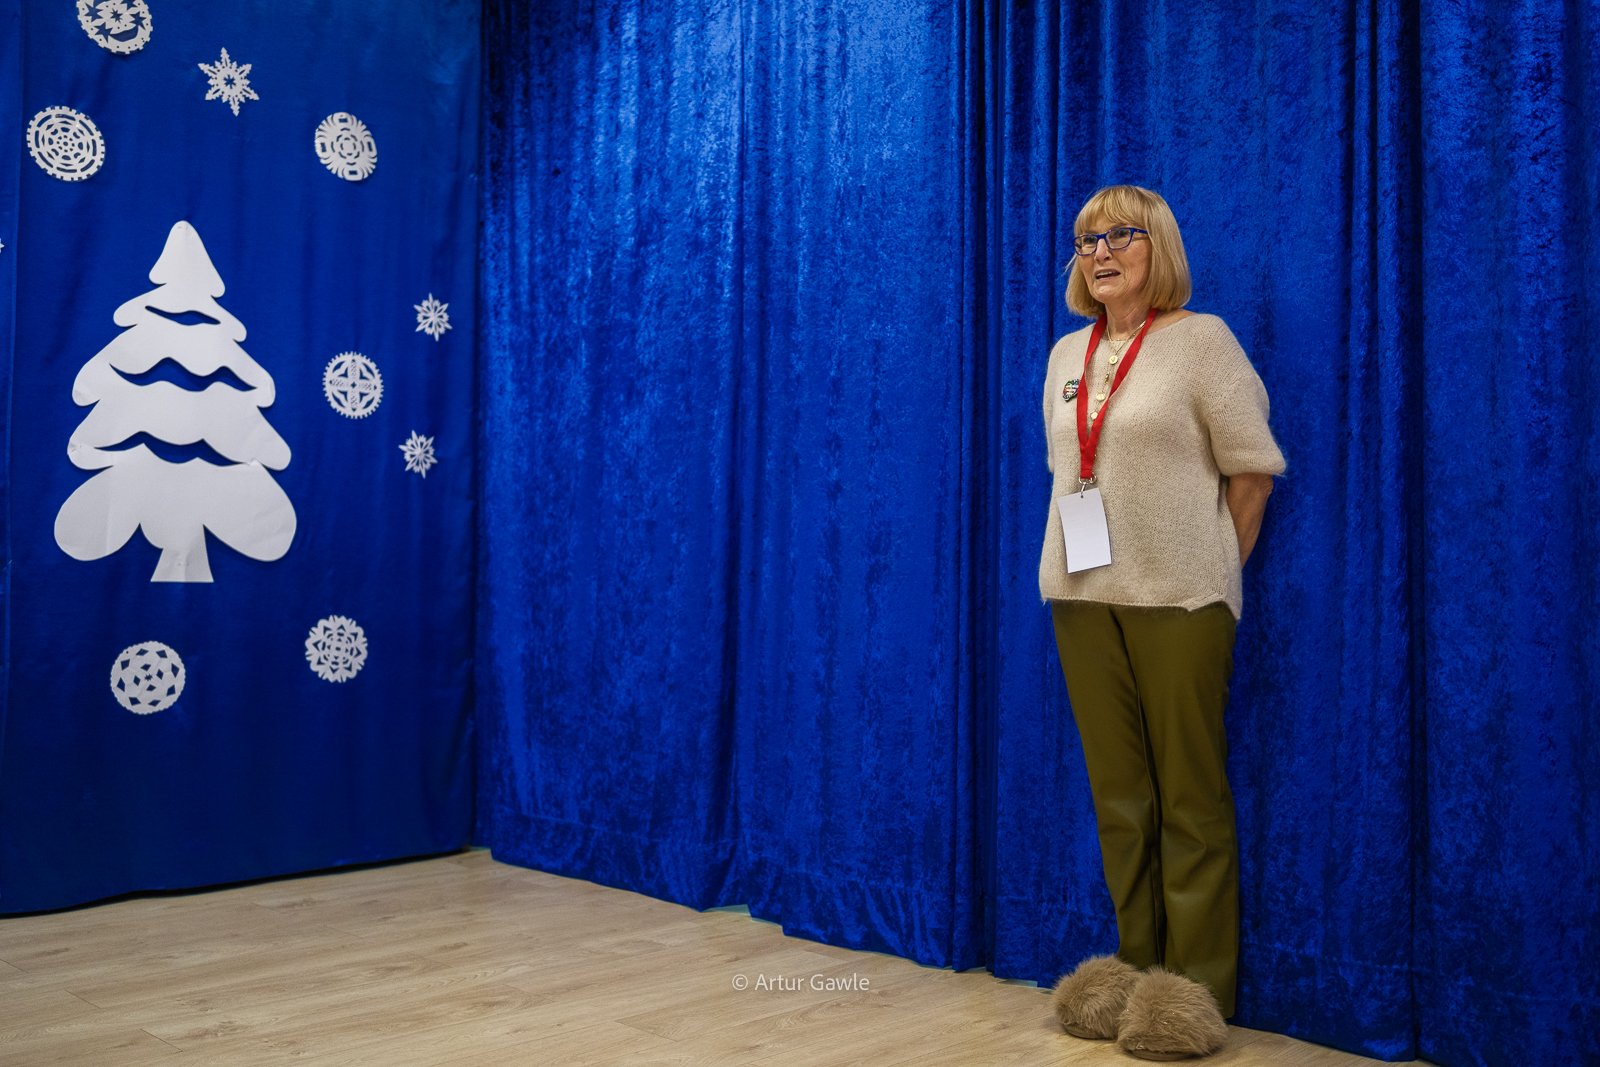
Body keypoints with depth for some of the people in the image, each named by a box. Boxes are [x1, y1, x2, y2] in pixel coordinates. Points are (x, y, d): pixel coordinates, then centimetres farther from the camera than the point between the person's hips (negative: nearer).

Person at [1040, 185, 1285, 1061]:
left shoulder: (1200, 339, -3)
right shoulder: (1066, 354, 13)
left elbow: (1251, 468, -3)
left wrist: (1217, 570, -1)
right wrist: (1079, 558, 12)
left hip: (1177, 597, -5)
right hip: (1083, 595, 5)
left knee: (1190, 798, 1)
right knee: (1118, 794, 10)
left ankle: (1195, 986, 12)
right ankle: (1137, 967, 22)